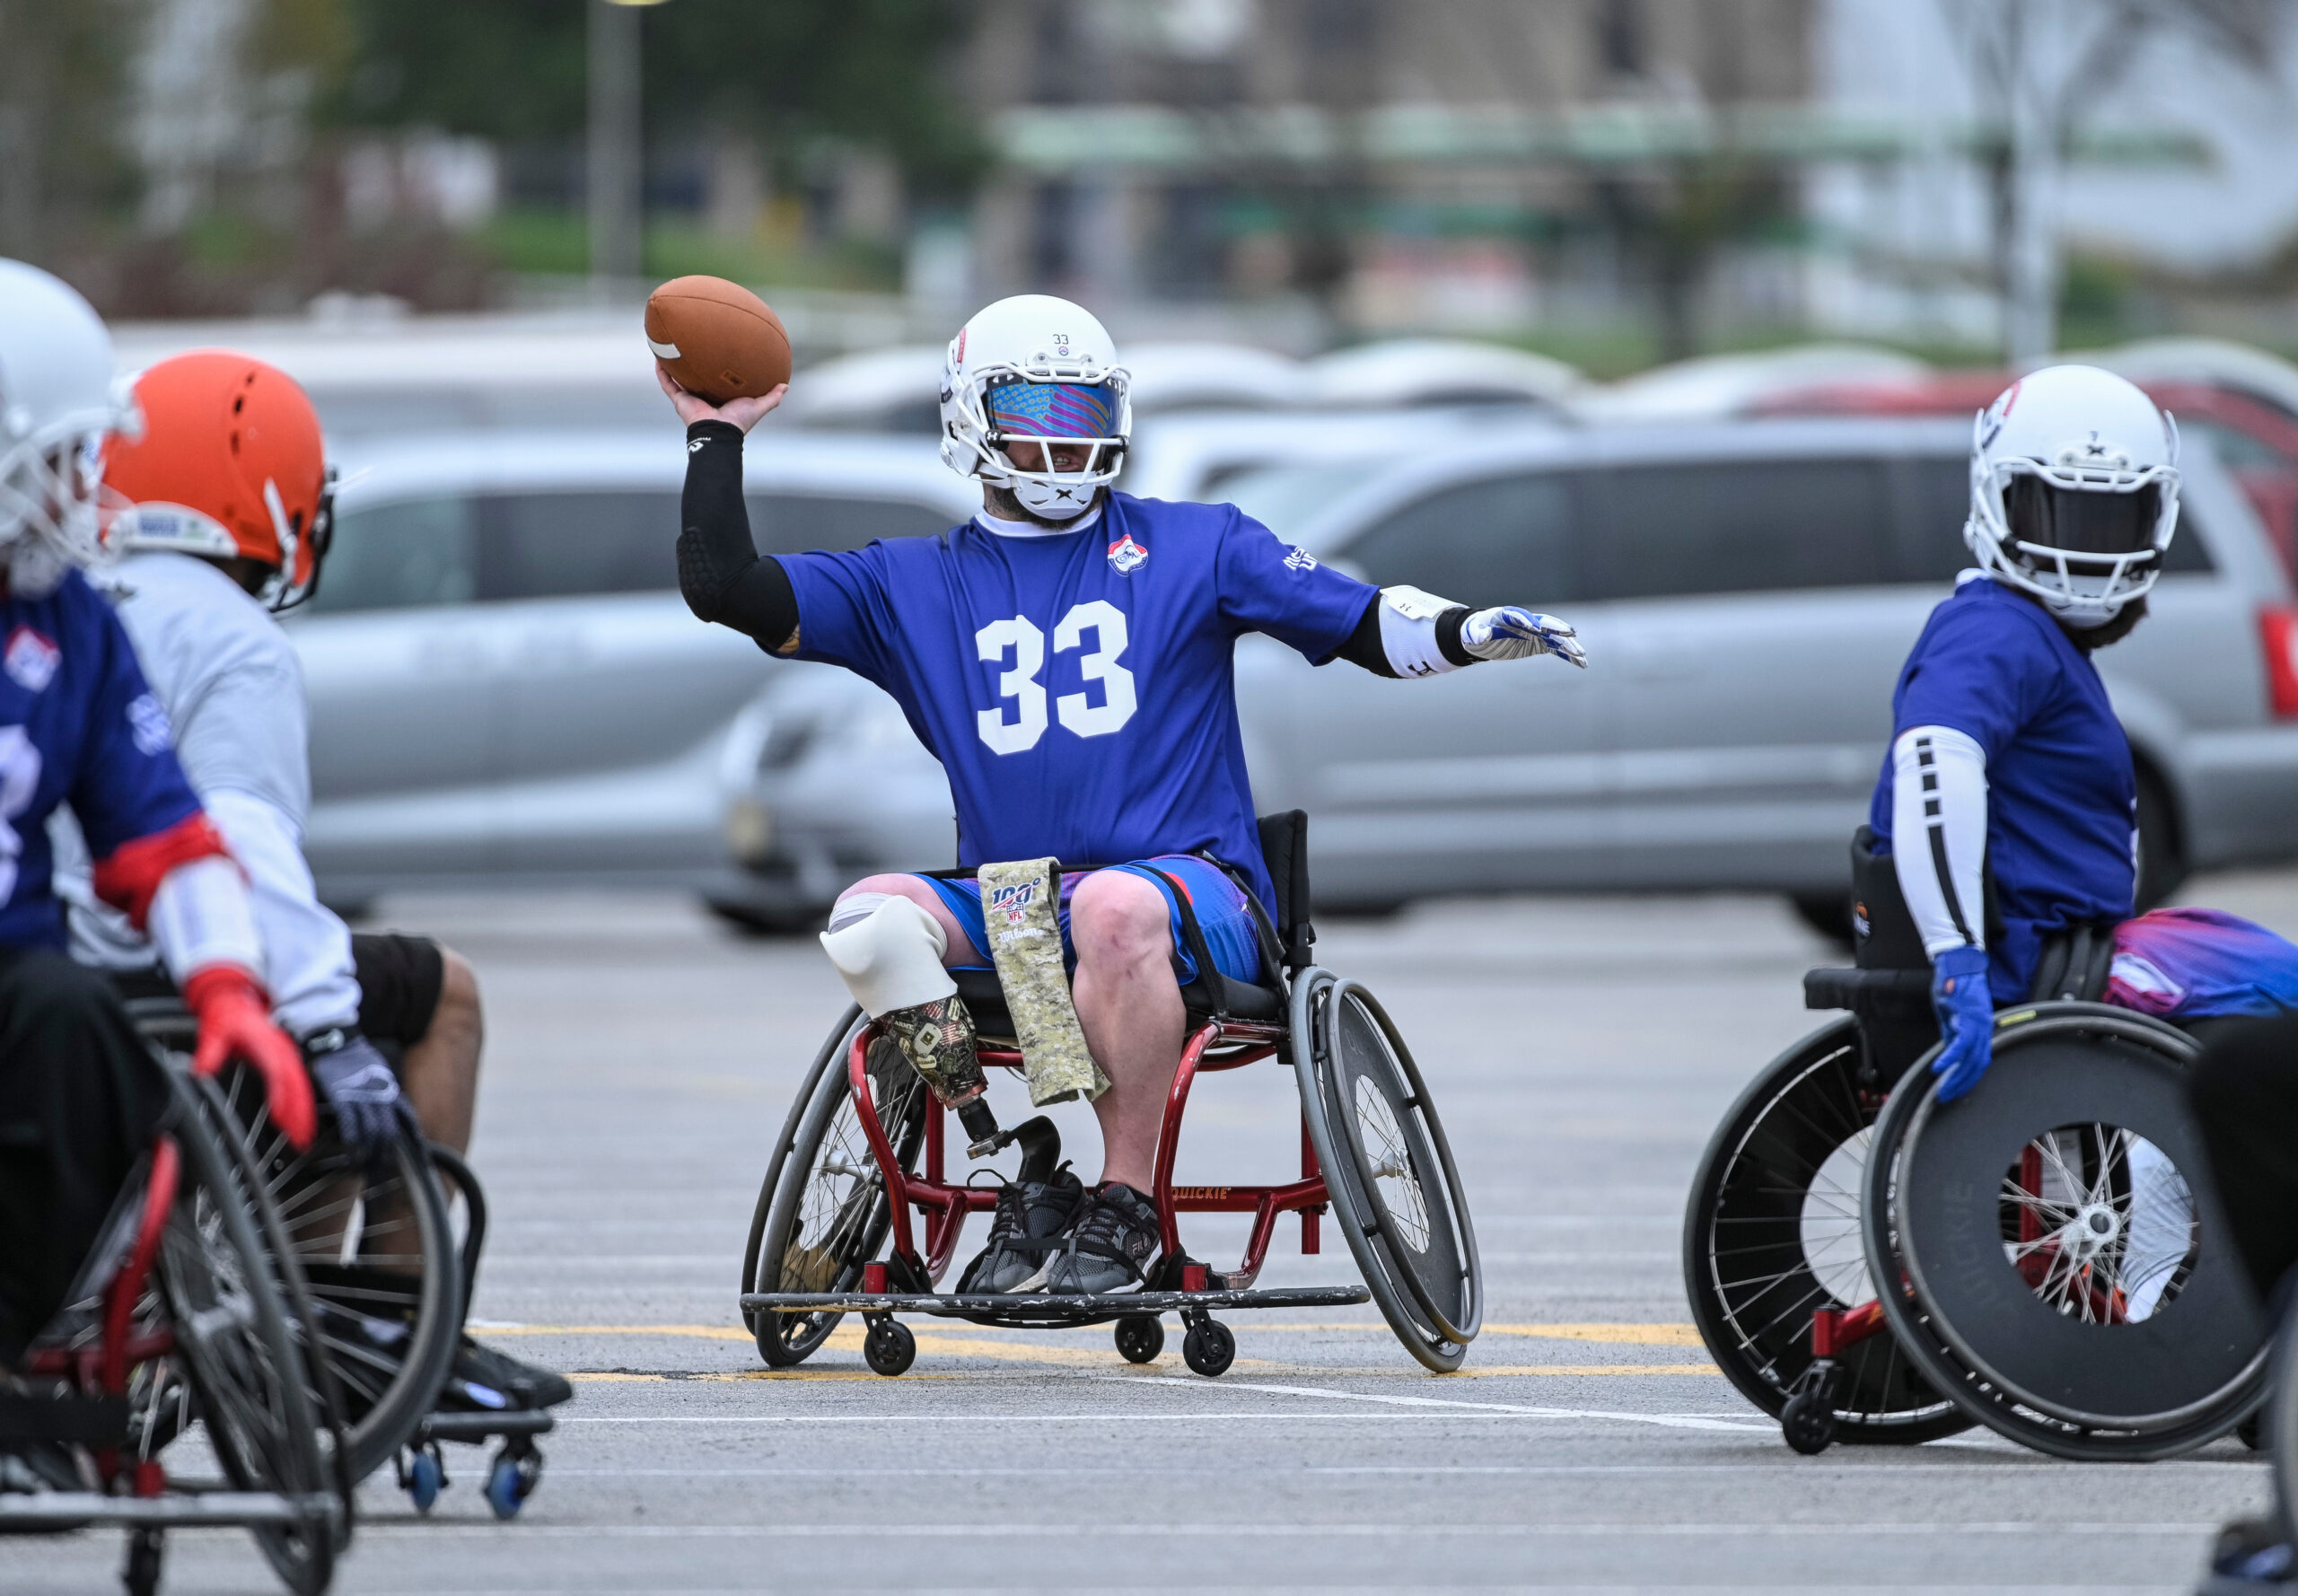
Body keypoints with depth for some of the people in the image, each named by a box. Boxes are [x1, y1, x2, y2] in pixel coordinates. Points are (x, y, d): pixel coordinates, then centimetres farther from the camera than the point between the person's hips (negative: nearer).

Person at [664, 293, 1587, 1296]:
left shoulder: (1195, 547, 11)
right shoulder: (914, 587, 15)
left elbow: (1370, 627, 6)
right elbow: (725, 589, 10)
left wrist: (1471, 631, -13)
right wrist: (716, 436, 8)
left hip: (1189, 884, -3)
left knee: (1114, 907, -38)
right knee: (870, 917, -27)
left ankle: (1124, 1205, -24)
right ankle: (1022, 1177, -16)